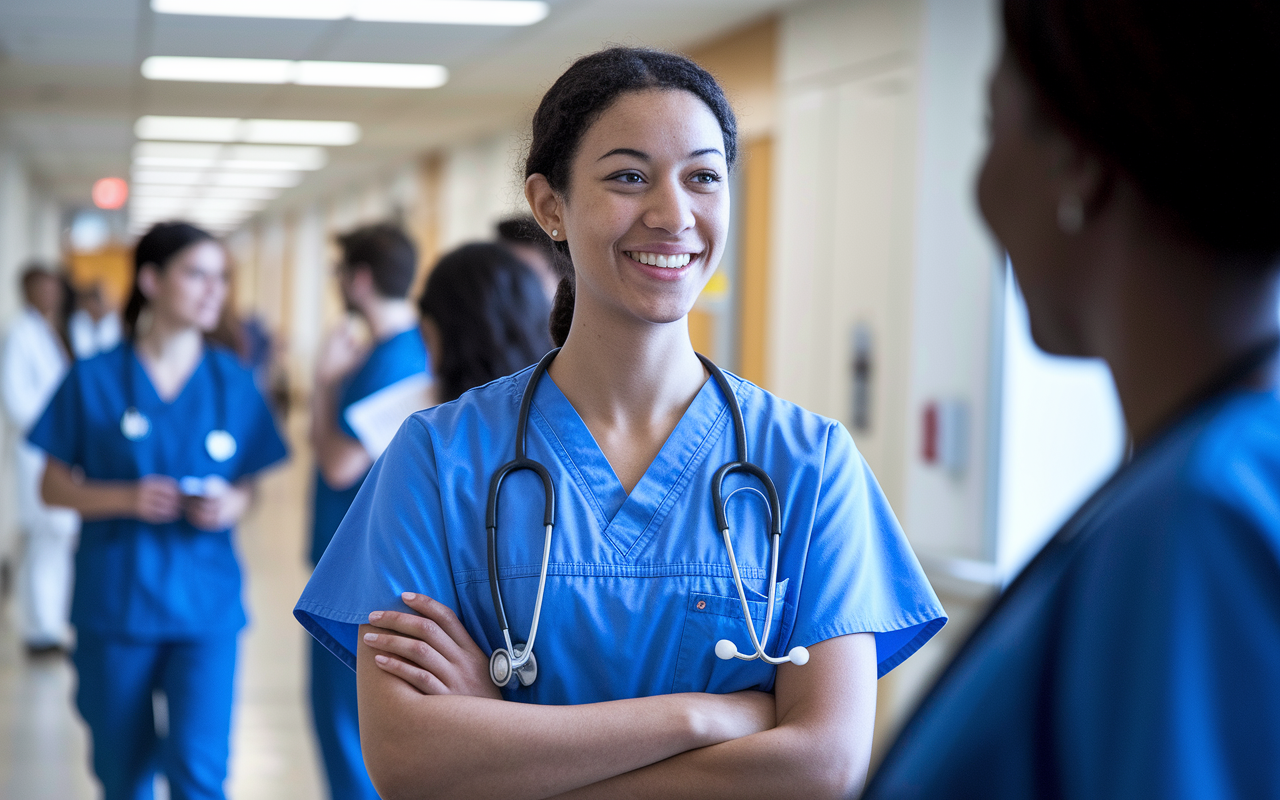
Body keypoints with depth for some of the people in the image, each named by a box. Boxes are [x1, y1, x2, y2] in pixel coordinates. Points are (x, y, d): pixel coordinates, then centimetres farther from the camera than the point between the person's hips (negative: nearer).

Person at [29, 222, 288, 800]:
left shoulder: (231, 382, 5)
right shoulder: (94, 380, -2)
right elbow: (54, 487, 1)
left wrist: (231, 505, -11)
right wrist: (127, 498, -16)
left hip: (205, 603, 1)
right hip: (113, 600, -1)